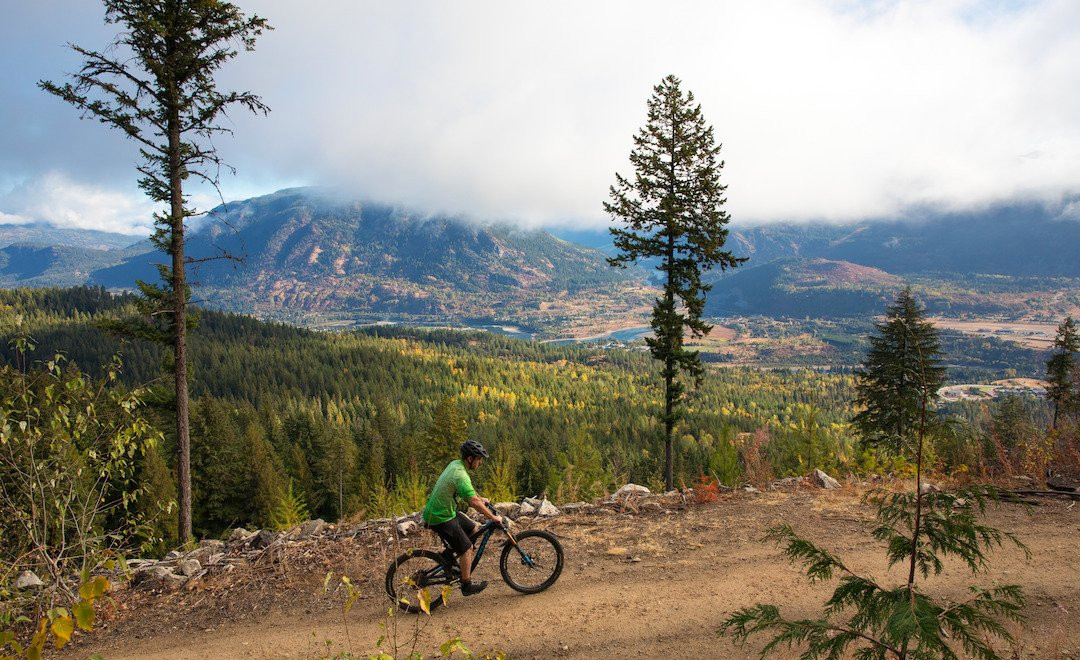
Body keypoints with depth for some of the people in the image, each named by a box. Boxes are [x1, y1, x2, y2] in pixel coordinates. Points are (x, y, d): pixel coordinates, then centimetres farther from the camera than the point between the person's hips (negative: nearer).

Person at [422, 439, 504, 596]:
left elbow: (469, 490, 22)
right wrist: (493, 517, -21)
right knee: (466, 548, -2)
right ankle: (467, 585, 11)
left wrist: (482, 501, 25)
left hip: (446, 510, 9)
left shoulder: (455, 464, 2)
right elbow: (474, 502, -31)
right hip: (440, 518, -9)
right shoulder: (460, 475, -28)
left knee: (474, 530, 16)